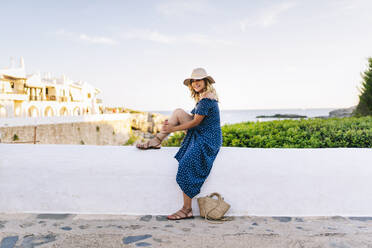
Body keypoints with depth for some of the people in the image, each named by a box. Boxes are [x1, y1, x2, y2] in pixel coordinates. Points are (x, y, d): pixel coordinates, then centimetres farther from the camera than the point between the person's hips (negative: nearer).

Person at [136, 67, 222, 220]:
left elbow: (195, 122, -18)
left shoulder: (207, 99, -16)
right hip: (200, 135, 10)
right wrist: (172, 124, 7)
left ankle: (187, 210, -8)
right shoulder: (202, 98, 14)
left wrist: (173, 129, -11)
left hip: (207, 140, -10)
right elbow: (195, 120, 16)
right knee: (178, 112, -1)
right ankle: (157, 140, 2)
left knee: (186, 165, -18)